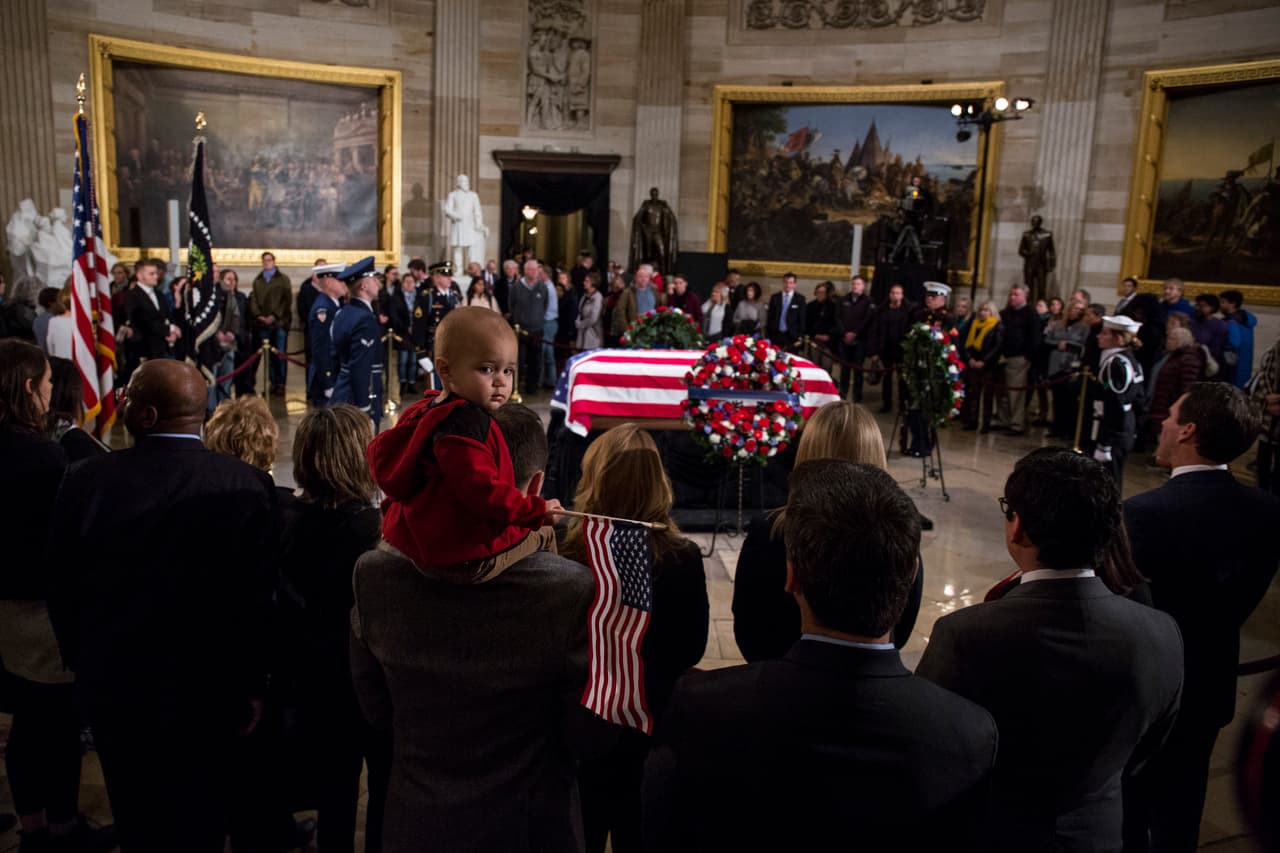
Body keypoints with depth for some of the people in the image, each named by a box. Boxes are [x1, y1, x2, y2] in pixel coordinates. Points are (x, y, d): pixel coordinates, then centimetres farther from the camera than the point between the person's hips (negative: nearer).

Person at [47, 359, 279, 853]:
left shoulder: (86, 479, -13)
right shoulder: (246, 485, -19)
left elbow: (61, 588, -3)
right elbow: (257, 597, -16)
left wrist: (81, 660, 14)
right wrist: (252, 686, -2)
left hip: (111, 684, 2)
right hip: (206, 690, -1)